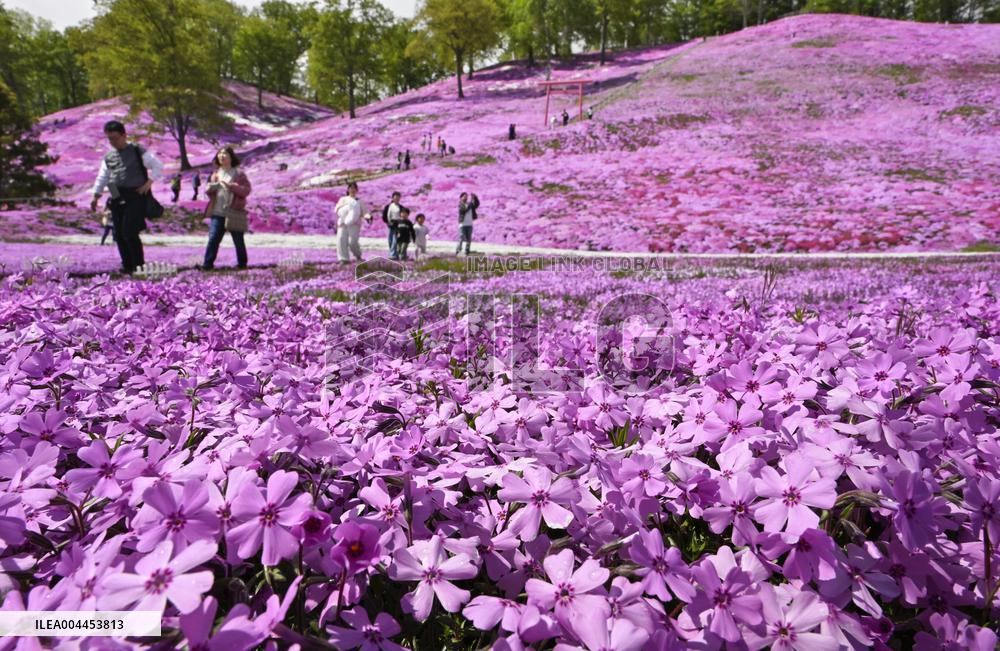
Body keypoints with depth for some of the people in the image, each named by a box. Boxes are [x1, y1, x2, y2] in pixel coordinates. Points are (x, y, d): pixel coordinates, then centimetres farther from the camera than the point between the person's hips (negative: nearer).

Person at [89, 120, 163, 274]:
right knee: (119, 235, 4)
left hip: (135, 197, -6)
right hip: (117, 199, 6)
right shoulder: (108, 157, 17)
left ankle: (139, 265, -5)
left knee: (129, 232, -15)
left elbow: (158, 166, 0)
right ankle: (127, 265, 14)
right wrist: (96, 195, 13)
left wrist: (149, 182, -8)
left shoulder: (137, 152, 1)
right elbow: (102, 177, 21)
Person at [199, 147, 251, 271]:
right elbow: (209, 192, 20)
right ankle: (207, 264, -2)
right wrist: (209, 189, -3)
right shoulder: (216, 174, 14)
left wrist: (231, 186, -21)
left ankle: (242, 264, 22)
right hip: (218, 213, 4)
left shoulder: (238, 173, 0)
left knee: (238, 241, 8)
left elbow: (246, 190, -11)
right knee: (213, 239, -4)